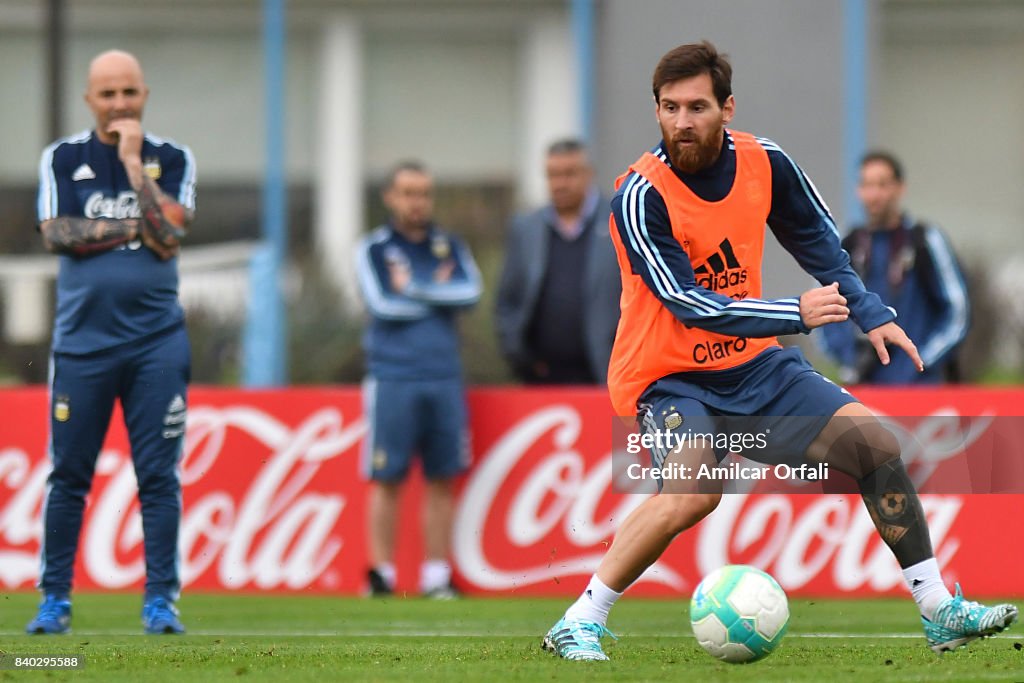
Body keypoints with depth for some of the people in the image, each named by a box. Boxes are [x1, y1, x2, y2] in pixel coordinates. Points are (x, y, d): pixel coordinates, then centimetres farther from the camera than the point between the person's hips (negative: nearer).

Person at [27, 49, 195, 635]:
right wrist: (132, 227, -8)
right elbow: (58, 235, -6)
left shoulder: (172, 160, 5)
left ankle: (161, 601, 2)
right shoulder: (63, 158, 7)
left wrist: (133, 164, -11)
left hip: (157, 341, 0)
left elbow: (166, 239, -9)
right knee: (68, 475, 2)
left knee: (159, 475, -2)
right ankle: (55, 599, 8)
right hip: (82, 339, 0)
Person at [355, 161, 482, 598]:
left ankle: (437, 576, 7)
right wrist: (438, 296, -1)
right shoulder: (374, 249, 5)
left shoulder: (449, 247, 15)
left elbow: (470, 292, -2)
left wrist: (413, 288, -7)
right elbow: (383, 304, -9)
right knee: (387, 480, -3)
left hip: (444, 377, 3)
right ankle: (381, 574, 1)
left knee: (442, 479, 3)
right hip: (392, 377, -3)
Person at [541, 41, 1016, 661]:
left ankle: (940, 612, 10)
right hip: (668, 375, -6)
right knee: (695, 489, -33)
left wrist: (873, 314, 4)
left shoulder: (764, 163, -4)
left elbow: (822, 243, 14)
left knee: (876, 444, -2)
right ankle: (578, 625, -23)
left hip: (754, 363, 6)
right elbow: (689, 303, -24)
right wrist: (797, 314, -27)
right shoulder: (641, 197, -21)